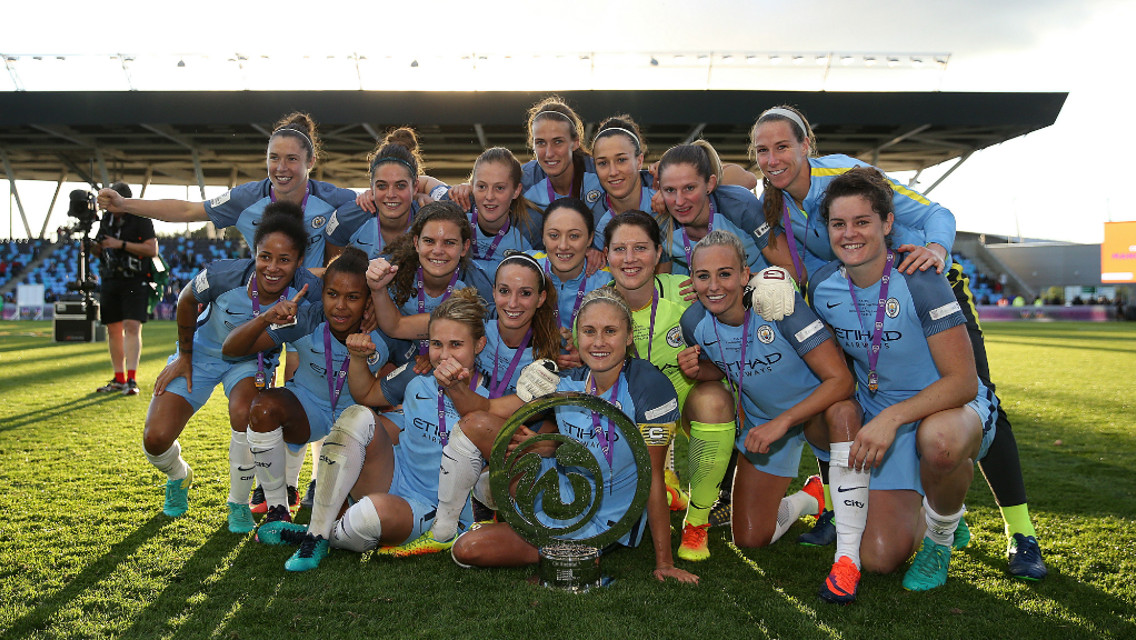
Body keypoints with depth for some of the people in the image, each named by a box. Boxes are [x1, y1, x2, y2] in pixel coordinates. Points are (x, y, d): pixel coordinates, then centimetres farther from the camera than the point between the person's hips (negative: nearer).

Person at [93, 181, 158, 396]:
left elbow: (152, 250, -13)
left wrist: (121, 244, -17)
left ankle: (132, 380, -16)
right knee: (113, 329, 7)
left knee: (132, 326, -15)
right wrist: (91, 246, -1)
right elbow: (101, 252, 21)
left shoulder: (141, 219, -5)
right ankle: (119, 380, 14)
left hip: (135, 282, -6)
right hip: (110, 281, 6)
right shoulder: (106, 220, 14)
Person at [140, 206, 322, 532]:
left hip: (253, 361, 0)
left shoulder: (307, 290, -30)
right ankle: (179, 477, 30)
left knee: (244, 413, -32)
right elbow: (186, 302, -7)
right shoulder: (224, 274, -31)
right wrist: (184, 356, 0)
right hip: (202, 351, 0)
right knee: (156, 440, -10)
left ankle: (239, 504, -5)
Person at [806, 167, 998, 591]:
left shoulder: (919, 281, -22)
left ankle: (941, 532, -8)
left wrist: (892, 417, -34)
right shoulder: (821, 286, -7)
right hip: (880, 422, 4)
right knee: (880, 558, -8)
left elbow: (963, 381, -24)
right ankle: (918, 507, 28)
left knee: (936, 438, -42)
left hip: (953, 409, -3)